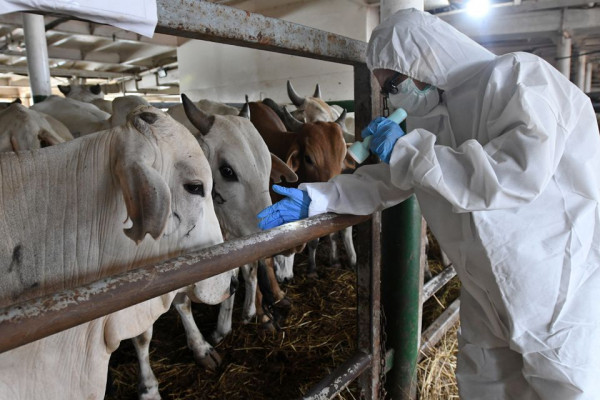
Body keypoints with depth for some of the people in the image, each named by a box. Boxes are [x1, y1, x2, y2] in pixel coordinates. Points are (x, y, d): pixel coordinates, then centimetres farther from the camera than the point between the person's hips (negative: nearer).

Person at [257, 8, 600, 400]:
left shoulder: (517, 75, -16)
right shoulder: (430, 118, 4)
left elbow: (522, 171, -30)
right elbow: (386, 181, 8)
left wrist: (408, 149, -25)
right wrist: (313, 198, -4)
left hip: (563, 291, -6)